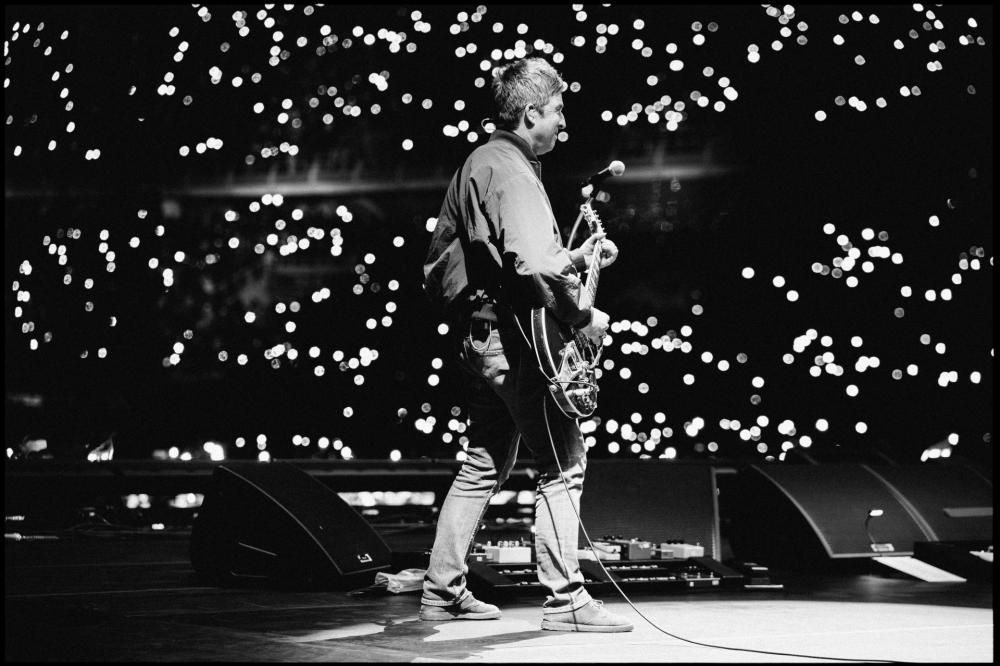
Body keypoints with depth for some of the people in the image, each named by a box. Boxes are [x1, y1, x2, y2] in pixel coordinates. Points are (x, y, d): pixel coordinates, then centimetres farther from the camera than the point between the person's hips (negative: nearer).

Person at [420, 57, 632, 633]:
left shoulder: (482, 163, 17)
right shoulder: (512, 174, -16)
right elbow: (530, 264, -30)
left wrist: (576, 258, 18)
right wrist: (583, 314, -21)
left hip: (481, 337, 11)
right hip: (514, 338, -11)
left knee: (485, 467, 17)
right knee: (565, 464, -6)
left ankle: (443, 591, 21)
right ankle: (565, 600, -6)